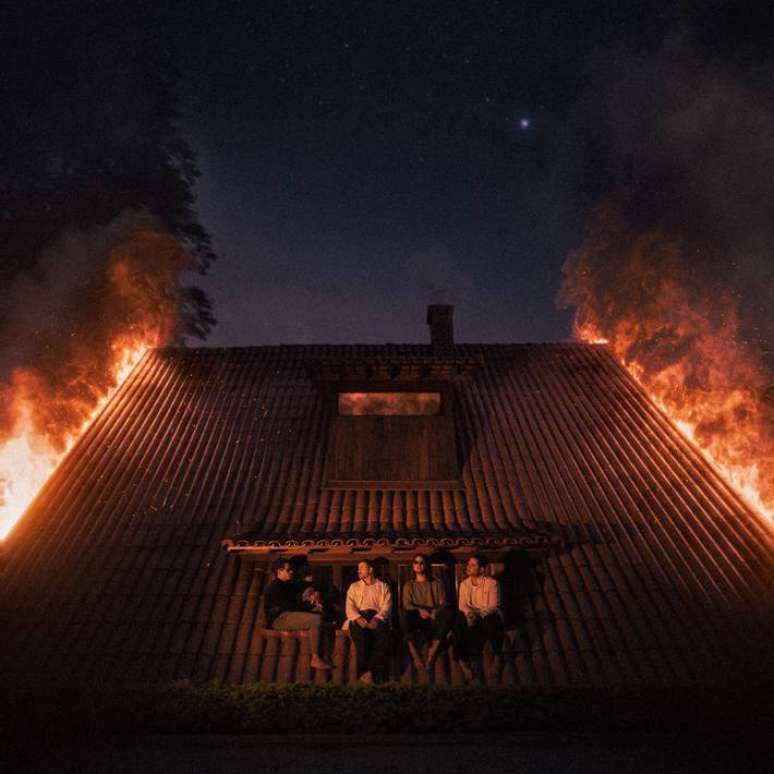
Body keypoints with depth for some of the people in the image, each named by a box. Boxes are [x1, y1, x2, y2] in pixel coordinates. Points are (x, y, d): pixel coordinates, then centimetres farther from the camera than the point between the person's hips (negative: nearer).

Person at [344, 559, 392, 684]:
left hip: (377, 618, -1)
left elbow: (387, 607, 4)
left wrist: (377, 619, -17)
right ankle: (364, 670, -32)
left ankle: (371, 670, -36)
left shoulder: (383, 586, 18)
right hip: (359, 618, 1)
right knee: (360, 632, -34)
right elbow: (349, 607, 9)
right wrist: (358, 618, -13)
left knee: (383, 633, -35)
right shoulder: (354, 587, 24)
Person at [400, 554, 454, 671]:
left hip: (433, 619, 0)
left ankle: (432, 653, -33)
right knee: (405, 615, -33)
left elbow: (443, 604, 7)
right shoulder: (409, 585, 20)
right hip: (416, 619, 0)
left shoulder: (436, 584, 20)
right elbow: (406, 605, 4)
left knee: (448, 614, -31)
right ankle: (415, 655, -34)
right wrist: (419, 610, -17)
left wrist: (434, 613, -16)